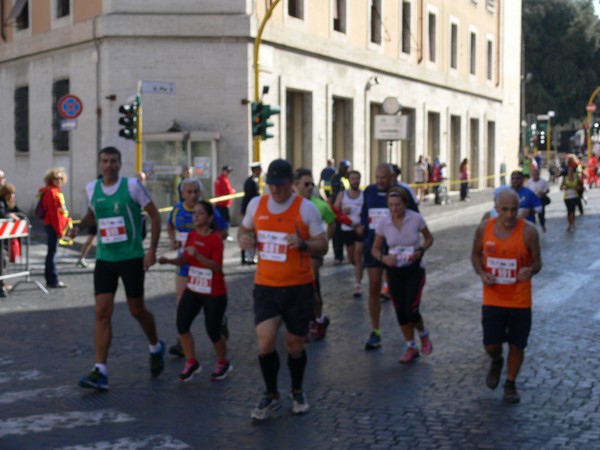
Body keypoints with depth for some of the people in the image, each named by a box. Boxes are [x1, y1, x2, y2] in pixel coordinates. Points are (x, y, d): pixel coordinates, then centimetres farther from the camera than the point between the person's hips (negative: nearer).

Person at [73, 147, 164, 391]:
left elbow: (154, 215, -3)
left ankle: (156, 348, 36)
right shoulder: (91, 188, 5)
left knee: (137, 309, 7)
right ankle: (100, 372, -7)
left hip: (132, 258, -3)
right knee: (102, 312, -6)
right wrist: (79, 226, 3)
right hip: (104, 259, 3)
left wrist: (152, 250, -10)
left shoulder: (132, 185, -8)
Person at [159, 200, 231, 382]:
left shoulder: (215, 239, -16)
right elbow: (184, 259, 8)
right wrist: (168, 260, -11)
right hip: (193, 290, 6)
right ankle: (191, 363, 12)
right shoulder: (192, 235, 4)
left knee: (213, 332, 2)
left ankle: (223, 364, 28)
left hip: (214, 294, -6)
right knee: (182, 324, -6)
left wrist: (197, 255, -35)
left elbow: (218, 266, -23)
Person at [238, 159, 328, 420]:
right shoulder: (256, 204, 2)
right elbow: (245, 228, 19)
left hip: (299, 287, -2)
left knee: (295, 345, 9)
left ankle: (297, 392, 35)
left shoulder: (306, 208, -8)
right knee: (265, 343, -11)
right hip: (265, 286, 2)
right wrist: (244, 238, -4)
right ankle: (271, 396, 12)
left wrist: (303, 244, -26)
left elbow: (322, 247, -5)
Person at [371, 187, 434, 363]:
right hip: (394, 271, 3)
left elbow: (429, 238, 4)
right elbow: (375, 249, 3)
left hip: (414, 269, -3)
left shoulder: (416, 219, -13)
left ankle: (424, 335, 20)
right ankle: (411, 347, 23)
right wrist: (383, 258, -18)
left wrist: (421, 251, -16)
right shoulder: (383, 223, -8)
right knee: (400, 312, 5)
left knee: (411, 310, -12)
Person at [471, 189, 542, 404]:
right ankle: (496, 362, 37)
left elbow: (537, 262, -4)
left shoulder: (528, 231, -12)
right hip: (492, 299, 1)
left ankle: (510, 384, 30)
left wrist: (531, 270, -27)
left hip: (520, 300, -1)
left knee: (517, 345, 7)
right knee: (491, 345, 1)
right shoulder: (484, 228, -5)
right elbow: (476, 254, 11)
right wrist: (481, 273, -8)